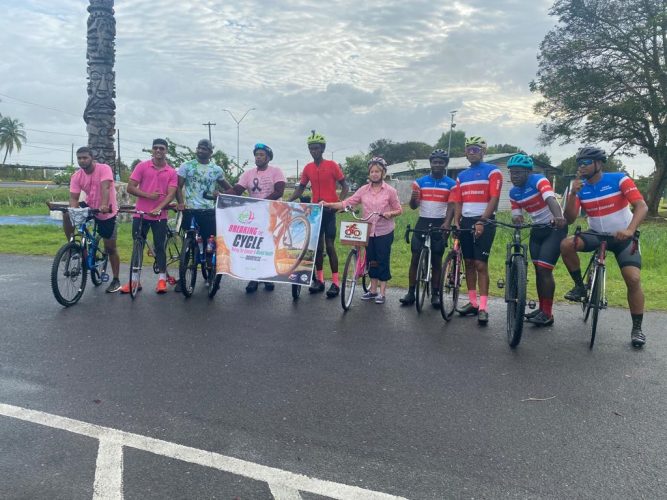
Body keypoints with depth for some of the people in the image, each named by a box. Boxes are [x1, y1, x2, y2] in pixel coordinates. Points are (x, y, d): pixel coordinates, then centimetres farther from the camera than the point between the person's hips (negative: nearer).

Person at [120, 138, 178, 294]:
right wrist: (148, 195, -15)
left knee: (160, 247, 3)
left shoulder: (171, 172, 2)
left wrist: (158, 208, -22)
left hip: (160, 216, -1)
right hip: (140, 214, 1)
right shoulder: (142, 166, 2)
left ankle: (162, 280, 10)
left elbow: (171, 194, -7)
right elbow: (130, 188, -2)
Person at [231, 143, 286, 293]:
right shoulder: (248, 173, 3)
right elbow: (236, 191, -6)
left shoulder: (276, 171, -5)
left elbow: (279, 192, -18)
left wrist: (262, 201, -30)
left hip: (271, 215, -2)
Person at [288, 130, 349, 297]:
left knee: (329, 246, -5)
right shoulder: (308, 168, 5)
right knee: (318, 245, 8)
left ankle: (335, 282, 2)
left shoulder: (332, 165, -6)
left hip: (329, 210, -4)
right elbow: (300, 188, 11)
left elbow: (345, 186, -4)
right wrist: (288, 201, -4)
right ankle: (319, 280, 16)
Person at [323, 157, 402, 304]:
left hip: (384, 232, -3)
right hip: (369, 231, 3)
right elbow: (347, 203, -4)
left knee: (382, 261, 2)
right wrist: (328, 204, -15)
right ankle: (373, 290, 24)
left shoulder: (390, 191, -5)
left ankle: (382, 292, 12)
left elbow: (399, 210, 1)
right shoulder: (363, 190, 2)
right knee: (371, 261, 12)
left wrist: (390, 213, -21)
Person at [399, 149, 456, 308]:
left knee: (436, 260, 5)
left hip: (439, 224, -1)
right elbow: (413, 206, 5)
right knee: (415, 258, -1)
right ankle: (411, 293, 5)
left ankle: (435, 294, 12)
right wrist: (413, 199, -18)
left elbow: (453, 207, 0)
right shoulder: (420, 182, 5)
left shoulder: (451, 184, 2)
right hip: (422, 222, 1)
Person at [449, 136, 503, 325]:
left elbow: (494, 199, -11)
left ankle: (483, 308, -7)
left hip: (484, 222, -6)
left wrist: (482, 221, -19)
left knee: (481, 264, -10)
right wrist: (456, 223, 1)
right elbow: (458, 203, 14)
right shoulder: (461, 176, 16)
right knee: (469, 263, 8)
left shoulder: (492, 171, -2)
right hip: (466, 222, 6)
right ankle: (473, 302, 16)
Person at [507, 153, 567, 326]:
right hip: (537, 229, 7)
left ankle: (548, 313, -5)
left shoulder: (539, 180, -19)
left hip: (555, 228, -7)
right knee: (538, 270, 10)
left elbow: (551, 199, -37)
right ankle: (542, 308, 22)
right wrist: (516, 219, -23)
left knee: (544, 269, -13)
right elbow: (517, 216, 2)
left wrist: (558, 217, -56)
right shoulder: (513, 192, 1)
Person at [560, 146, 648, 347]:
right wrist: (572, 193, -26)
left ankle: (637, 328, 1)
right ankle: (580, 286, -5)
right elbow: (570, 219, -13)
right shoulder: (580, 188, -5)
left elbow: (642, 206, -22)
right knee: (566, 245, -25)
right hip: (597, 235, 3)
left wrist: (630, 230, -39)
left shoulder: (619, 179, -15)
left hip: (623, 237, -2)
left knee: (633, 279, -17)